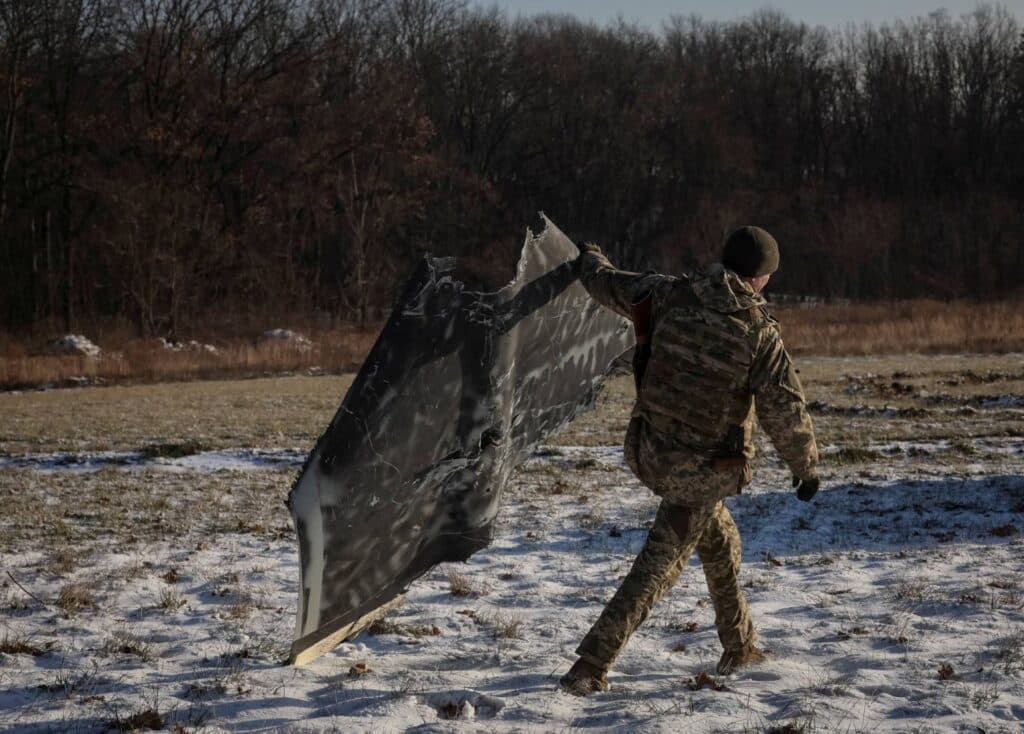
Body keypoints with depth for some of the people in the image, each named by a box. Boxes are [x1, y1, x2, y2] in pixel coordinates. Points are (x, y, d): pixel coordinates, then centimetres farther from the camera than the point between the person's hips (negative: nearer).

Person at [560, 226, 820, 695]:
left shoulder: (668, 295, -6)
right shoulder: (759, 332, -17)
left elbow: (606, 284, 11)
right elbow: (785, 411, -13)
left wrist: (590, 259, 34)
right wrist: (806, 465, 3)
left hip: (649, 453, 6)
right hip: (705, 469, -6)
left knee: (719, 541, 26)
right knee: (658, 567, 1)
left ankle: (738, 647, 38)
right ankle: (589, 668, -3)